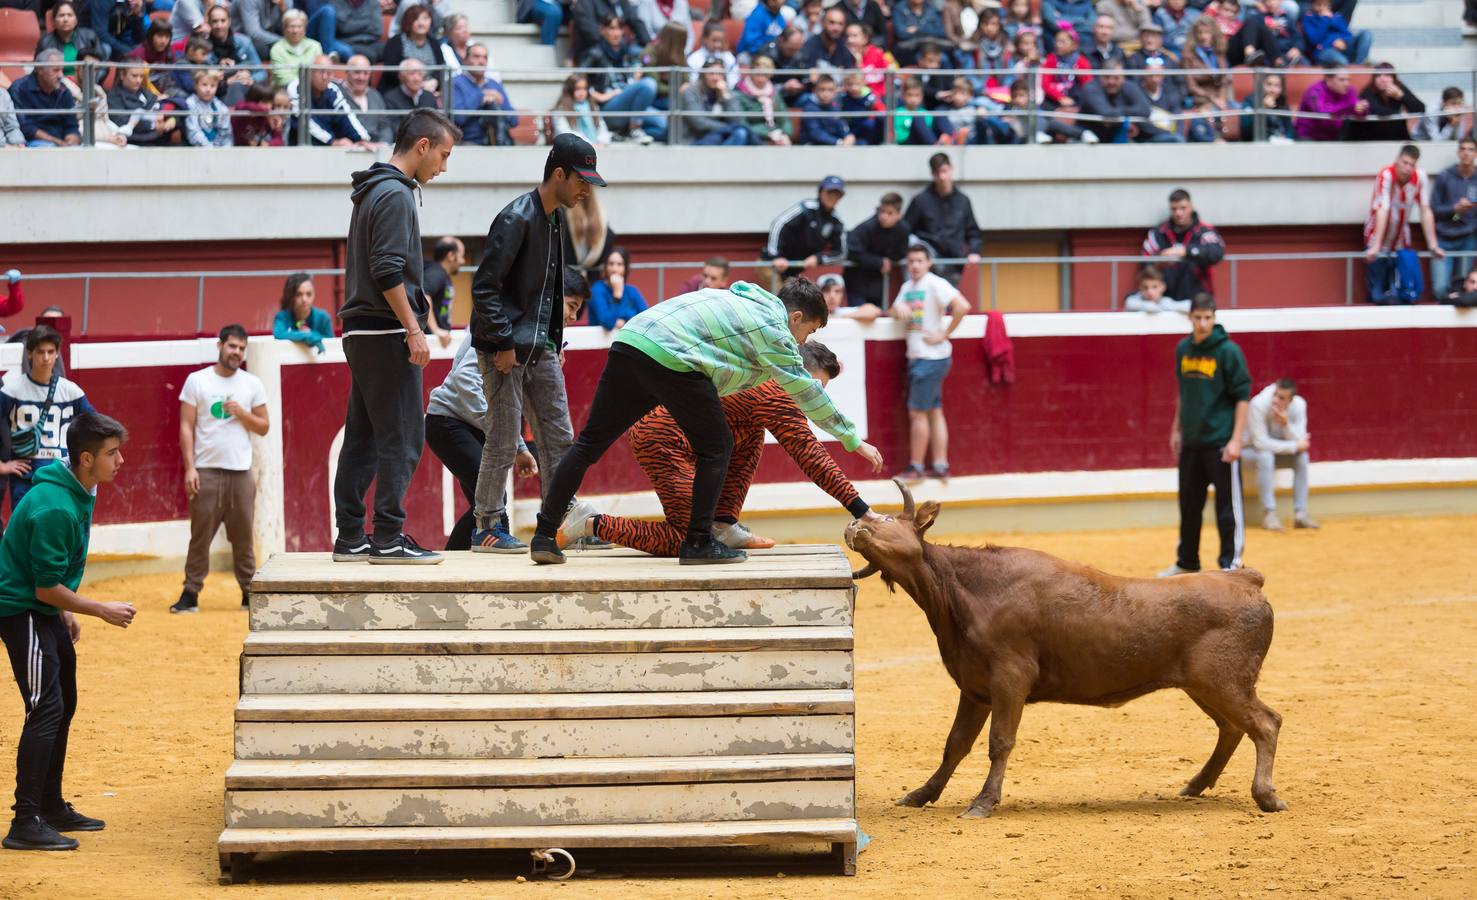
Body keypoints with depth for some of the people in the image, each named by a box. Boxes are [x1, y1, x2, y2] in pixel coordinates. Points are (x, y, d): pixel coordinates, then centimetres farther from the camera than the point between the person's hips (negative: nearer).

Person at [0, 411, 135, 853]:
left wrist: (66, 613, 20)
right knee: (45, 708, -15)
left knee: (63, 705, 16)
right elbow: (46, 587, -23)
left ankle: (51, 808, 28)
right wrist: (102, 611, -16)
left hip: (45, 611, 10)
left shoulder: (78, 494, 5)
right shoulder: (56, 509, -26)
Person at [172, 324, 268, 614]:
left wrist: (242, 413, -7)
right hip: (206, 471, -2)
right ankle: (190, 593, -1)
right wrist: (189, 467, -8)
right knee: (200, 536, -3)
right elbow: (186, 427, 0)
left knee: (243, 536, 4)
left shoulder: (252, 384, 10)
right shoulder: (197, 381, 3)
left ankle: (249, 593, 9)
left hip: (241, 471, 2)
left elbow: (263, 428, 12)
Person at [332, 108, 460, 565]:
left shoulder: (372, 192, 19)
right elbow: (388, 271, -20)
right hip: (386, 334, -10)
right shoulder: (395, 194, -12)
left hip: (361, 334, 10)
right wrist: (414, 330, -18)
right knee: (401, 438, -7)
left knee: (362, 439, 10)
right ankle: (389, 540, -7)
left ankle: (350, 538, 12)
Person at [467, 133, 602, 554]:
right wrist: (503, 343, -20)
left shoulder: (559, 219, 12)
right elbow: (485, 286, -18)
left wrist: (554, 343, 15)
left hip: (540, 348, 9)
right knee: (503, 440, -5)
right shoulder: (517, 219, -16)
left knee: (558, 437, 9)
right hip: (505, 348, -9)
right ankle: (487, 529, 2)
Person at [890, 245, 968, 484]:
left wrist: (943, 335, -19)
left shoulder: (935, 284, -13)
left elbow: (962, 306, -23)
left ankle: (916, 467, 2)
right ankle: (941, 466, 11)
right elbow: (895, 312, 16)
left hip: (932, 358, -9)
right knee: (934, 411, 9)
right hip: (917, 357, 9)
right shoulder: (908, 286, 14)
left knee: (917, 412, -4)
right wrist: (897, 307, -8)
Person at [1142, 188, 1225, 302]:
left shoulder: (1204, 231, -4)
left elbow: (1217, 253, -22)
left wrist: (1185, 251, -33)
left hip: (1198, 301, -2)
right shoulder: (1158, 232, 4)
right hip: (1166, 300, 2)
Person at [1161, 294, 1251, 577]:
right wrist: (1177, 430, 18)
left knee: (1228, 505, -2)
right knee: (1189, 504, 13)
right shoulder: (1183, 350, 8)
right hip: (1190, 442, 6)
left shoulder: (1228, 351, -10)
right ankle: (1186, 562, 25)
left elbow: (1242, 396, -10)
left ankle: (1231, 563, 4)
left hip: (1220, 442, -6)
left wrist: (1236, 440, -14)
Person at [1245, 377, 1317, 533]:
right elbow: (1260, 442, -30)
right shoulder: (1259, 404, -31)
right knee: (1265, 456, -35)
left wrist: (1286, 424, -39)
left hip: (1279, 449, 4)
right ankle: (1269, 513, -33)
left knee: (1302, 456, -21)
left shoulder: (1299, 405, -18)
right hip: (1252, 448, -4)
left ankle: (1300, 513, -18)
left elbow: (1299, 441, -20)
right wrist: (1295, 446, -28)